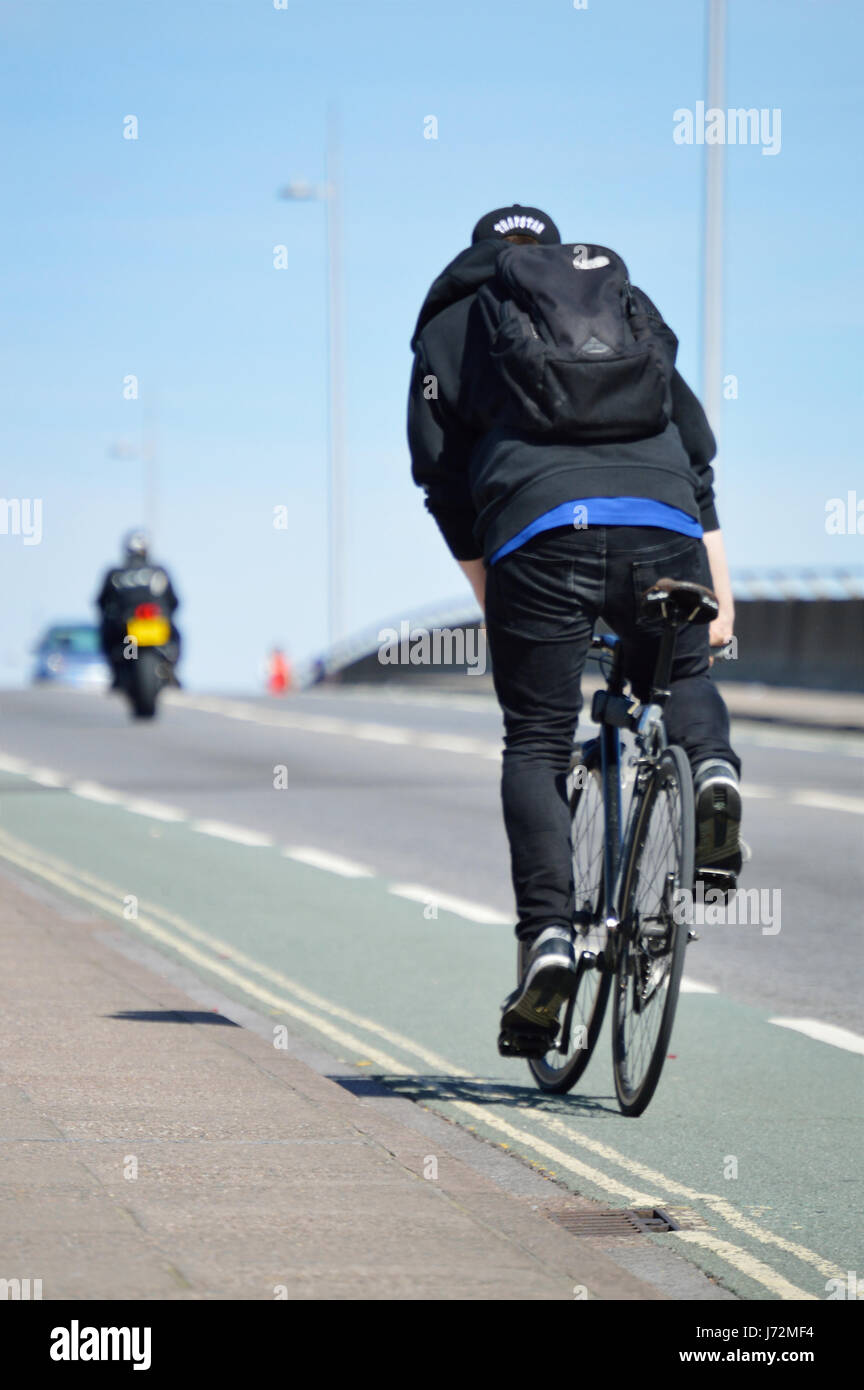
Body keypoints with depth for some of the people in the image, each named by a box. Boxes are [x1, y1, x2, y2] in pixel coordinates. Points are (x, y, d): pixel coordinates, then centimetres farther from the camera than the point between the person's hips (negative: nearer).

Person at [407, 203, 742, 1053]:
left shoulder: (451, 325, 24)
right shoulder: (627, 301, 31)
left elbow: (443, 480, 17)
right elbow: (696, 445, 26)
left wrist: (492, 602, 21)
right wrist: (720, 594, 25)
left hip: (537, 532, -2)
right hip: (662, 526, 2)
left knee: (535, 747, 8)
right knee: (681, 676, 27)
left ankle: (547, 935, -7)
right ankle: (712, 765, -6)